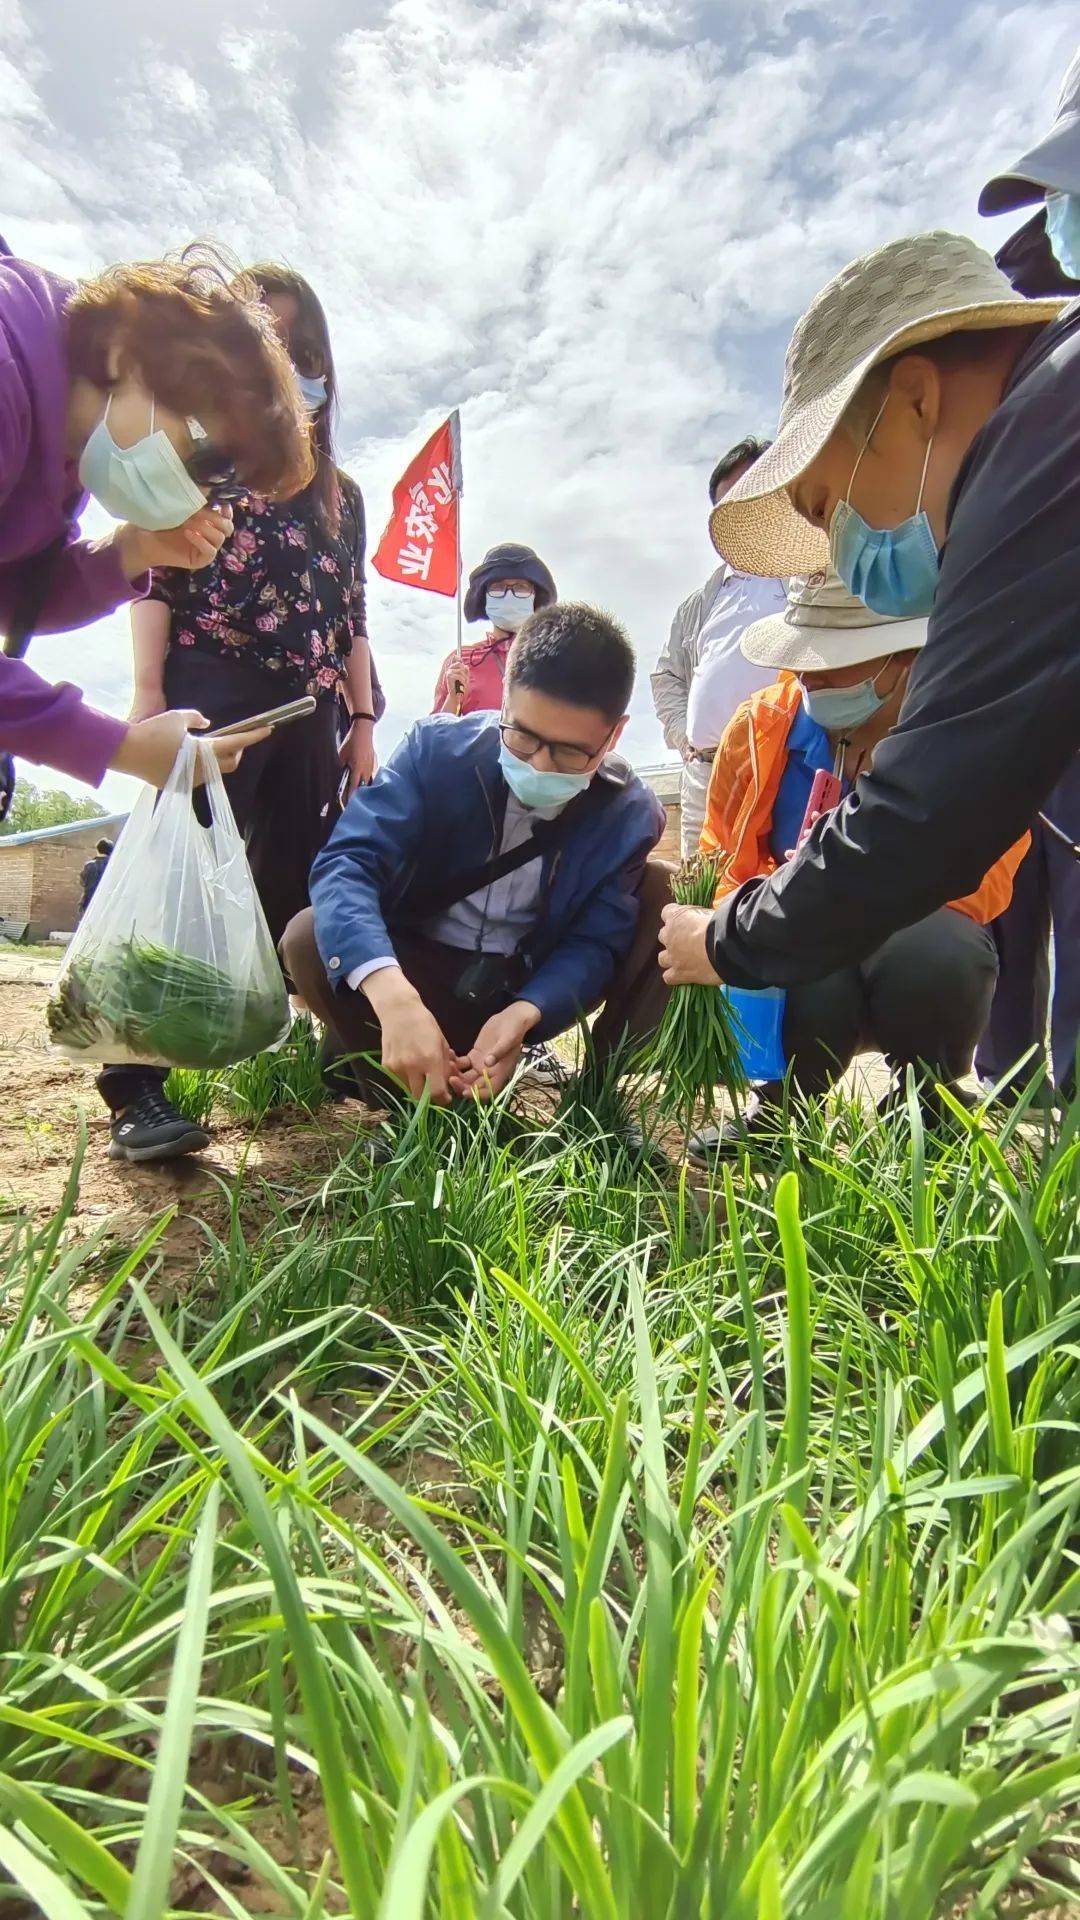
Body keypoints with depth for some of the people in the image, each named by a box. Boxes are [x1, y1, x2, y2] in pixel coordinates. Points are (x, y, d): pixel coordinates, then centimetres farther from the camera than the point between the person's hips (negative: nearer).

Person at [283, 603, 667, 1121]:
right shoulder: (437, 747, -17)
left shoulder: (630, 814, -11)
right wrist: (395, 999, -48)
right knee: (308, 940, -30)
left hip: (535, 988, 1)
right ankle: (392, 1084, -7)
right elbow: (347, 862, -29)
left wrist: (522, 1015, -37)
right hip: (415, 970, 0)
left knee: (658, 895, -19)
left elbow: (595, 942, -13)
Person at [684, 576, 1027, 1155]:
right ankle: (780, 1104, 1)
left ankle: (927, 1108, -4)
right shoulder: (759, 724, 0)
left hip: (913, 942, 0)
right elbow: (721, 866, 5)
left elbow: (979, 879, -15)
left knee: (938, 951, -36)